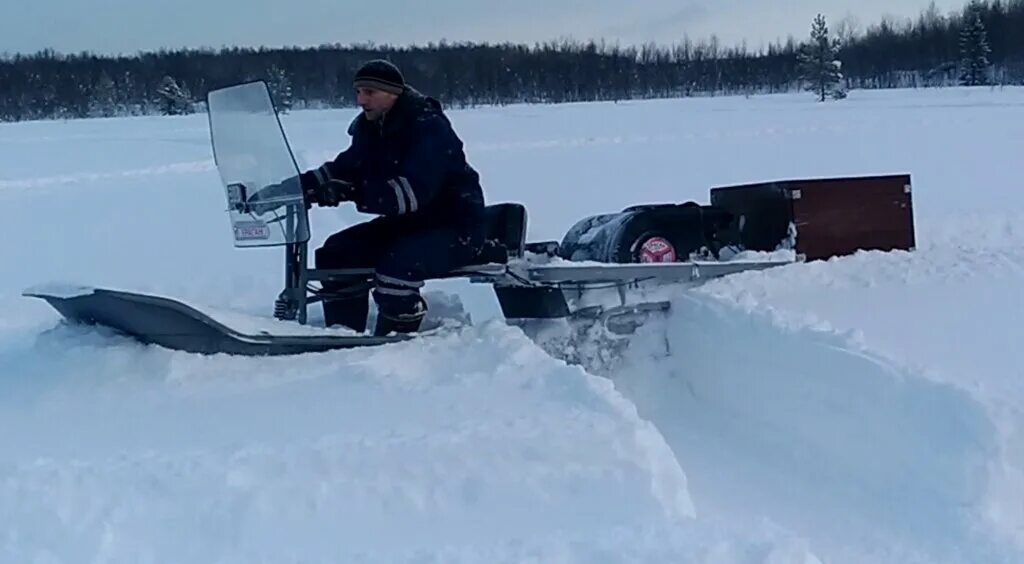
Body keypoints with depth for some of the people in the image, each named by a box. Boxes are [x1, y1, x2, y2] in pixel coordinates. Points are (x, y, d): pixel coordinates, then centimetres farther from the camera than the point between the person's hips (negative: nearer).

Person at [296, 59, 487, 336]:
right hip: (408, 221, 9)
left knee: (396, 265, -34)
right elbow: (343, 169, 7)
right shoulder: (370, 129, 4)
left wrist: (353, 192, -42)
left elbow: (414, 190, -34)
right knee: (336, 253, -2)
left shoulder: (429, 127, -22)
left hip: (455, 226, -9)